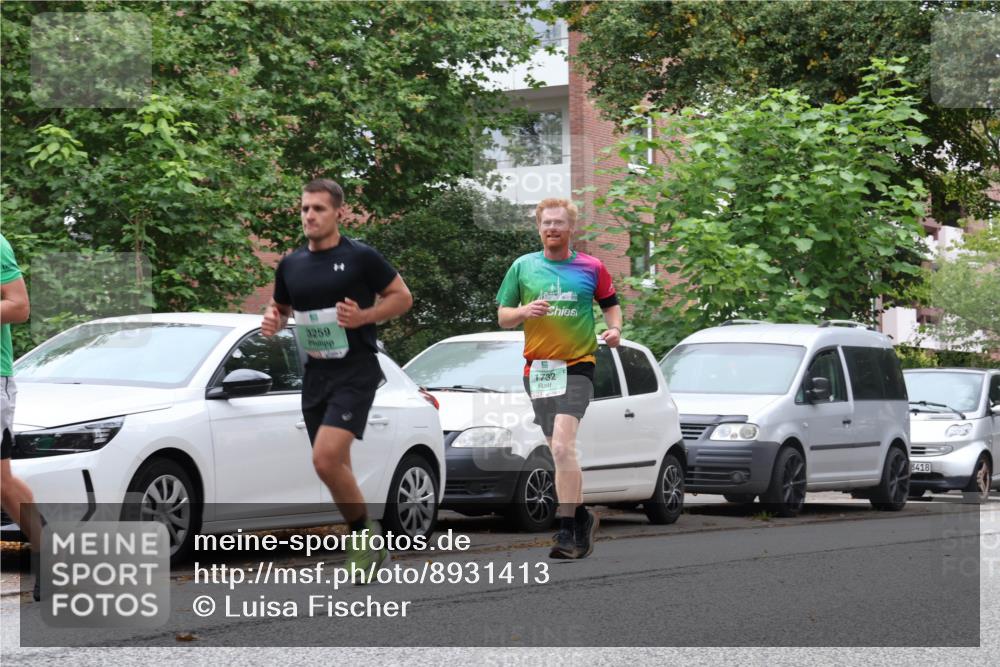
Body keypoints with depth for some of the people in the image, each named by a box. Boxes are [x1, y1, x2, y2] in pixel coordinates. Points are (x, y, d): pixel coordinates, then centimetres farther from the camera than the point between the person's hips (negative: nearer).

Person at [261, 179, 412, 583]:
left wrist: (363, 317, -16)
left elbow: (402, 297, -1)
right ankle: (370, 549, 22)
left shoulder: (361, 258, -7)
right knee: (336, 467, 9)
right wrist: (273, 321, 0)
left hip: (355, 372, -7)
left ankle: (364, 532, -3)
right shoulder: (291, 265, 9)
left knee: (326, 459, -22)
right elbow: (280, 307, 24)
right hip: (315, 374, 7)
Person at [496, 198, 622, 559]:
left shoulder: (591, 268, 3)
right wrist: (524, 312, -11)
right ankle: (581, 515, 28)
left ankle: (567, 530, -21)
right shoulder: (523, 267, 7)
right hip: (537, 367, 4)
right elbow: (502, 316, 10)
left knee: (562, 447, -19)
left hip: (577, 366, -4)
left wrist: (614, 329, -5)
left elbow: (611, 304, 16)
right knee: (559, 451, 11)